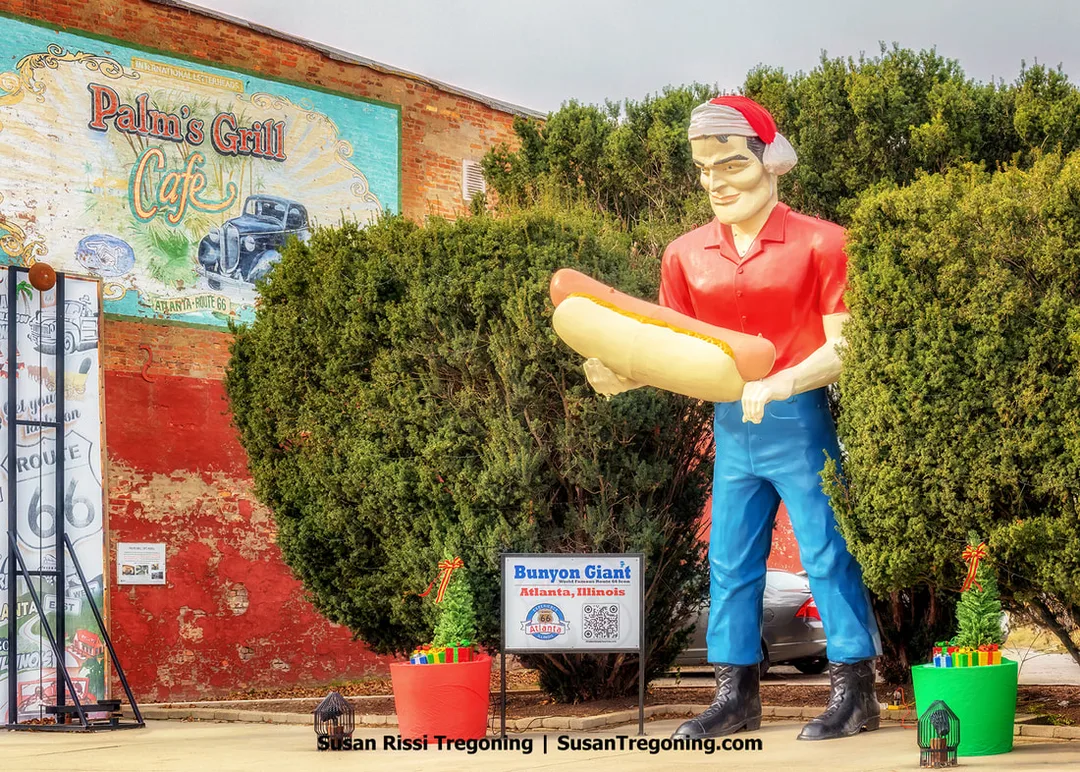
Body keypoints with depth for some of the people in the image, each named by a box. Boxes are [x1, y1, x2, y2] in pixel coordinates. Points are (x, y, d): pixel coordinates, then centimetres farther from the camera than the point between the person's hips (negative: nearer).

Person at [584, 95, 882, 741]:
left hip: (803, 421, -5)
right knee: (730, 561, 10)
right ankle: (737, 694, 21)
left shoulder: (819, 243, -8)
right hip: (730, 425, 5)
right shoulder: (686, 255, 6)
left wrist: (779, 385, -25)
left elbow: (843, 348, -12)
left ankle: (856, 691, 7)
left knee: (828, 554, -2)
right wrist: (626, 374, -10)